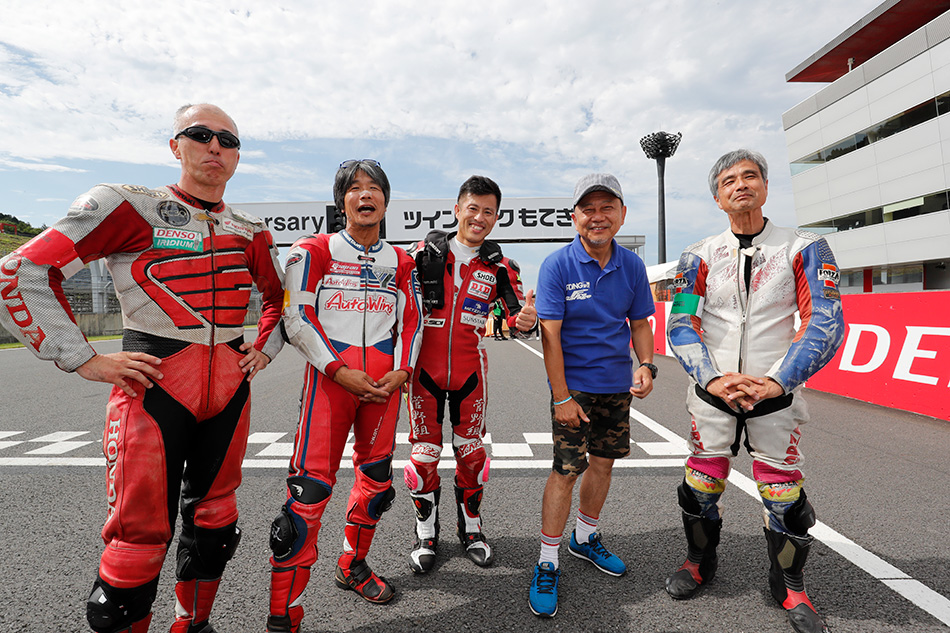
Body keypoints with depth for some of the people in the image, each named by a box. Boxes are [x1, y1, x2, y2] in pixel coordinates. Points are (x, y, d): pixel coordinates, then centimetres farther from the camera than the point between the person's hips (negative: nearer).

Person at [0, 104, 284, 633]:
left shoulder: (250, 233, 10)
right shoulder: (129, 207, -3)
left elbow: (280, 298, 25)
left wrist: (264, 350, 11)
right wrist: (84, 360, -9)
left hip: (229, 386, 5)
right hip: (154, 385, -4)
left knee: (214, 521, 17)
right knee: (140, 535, 0)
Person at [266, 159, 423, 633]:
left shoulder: (401, 262, 13)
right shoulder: (315, 251, 2)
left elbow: (412, 321, 14)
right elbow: (296, 317, -4)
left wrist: (402, 370, -1)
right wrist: (340, 370, -12)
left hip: (385, 381, 5)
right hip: (330, 375, -4)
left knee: (376, 478, 13)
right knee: (311, 485, -8)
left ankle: (352, 566, 37)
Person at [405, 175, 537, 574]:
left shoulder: (499, 267, 1)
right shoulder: (425, 252, -1)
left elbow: (515, 313, -2)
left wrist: (524, 319, -26)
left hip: (470, 370, 1)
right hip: (425, 368, 0)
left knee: (471, 452, 10)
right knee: (424, 453, 7)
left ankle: (471, 529, 31)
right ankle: (426, 534, 26)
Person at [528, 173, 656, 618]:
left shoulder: (632, 265, 1)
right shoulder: (557, 265, -13)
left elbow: (640, 323, 10)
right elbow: (550, 335, -15)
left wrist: (646, 365, -7)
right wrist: (561, 398, -17)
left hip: (618, 385, 5)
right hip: (574, 385, -5)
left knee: (603, 463, 16)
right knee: (566, 470, -4)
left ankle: (585, 538, 39)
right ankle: (547, 565, 13)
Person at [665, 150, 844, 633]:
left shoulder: (804, 249, -2)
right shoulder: (699, 256, 2)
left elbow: (825, 324, -9)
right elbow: (681, 325, -3)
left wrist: (776, 381, -20)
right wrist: (712, 378, -17)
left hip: (776, 394, -1)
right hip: (712, 393, 1)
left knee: (783, 495, 5)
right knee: (701, 486, 9)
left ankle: (789, 586, 31)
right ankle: (701, 562, 35)